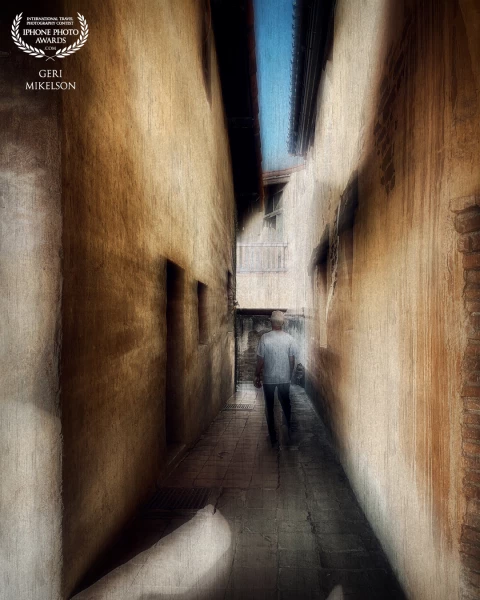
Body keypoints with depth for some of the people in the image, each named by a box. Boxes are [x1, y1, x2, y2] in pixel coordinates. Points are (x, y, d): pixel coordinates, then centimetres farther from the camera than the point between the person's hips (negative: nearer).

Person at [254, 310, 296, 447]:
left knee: (269, 407, 11)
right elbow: (292, 360, -1)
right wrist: (290, 375, 14)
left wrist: (256, 376, 2)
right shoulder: (289, 338, -6)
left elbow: (260, 360, -10)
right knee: (286, 404, 19)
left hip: (269, 378, -2)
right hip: (285, 378, 2)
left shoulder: (265, 337, -14)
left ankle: (273, 437, 16)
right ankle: (290, 432, 30)